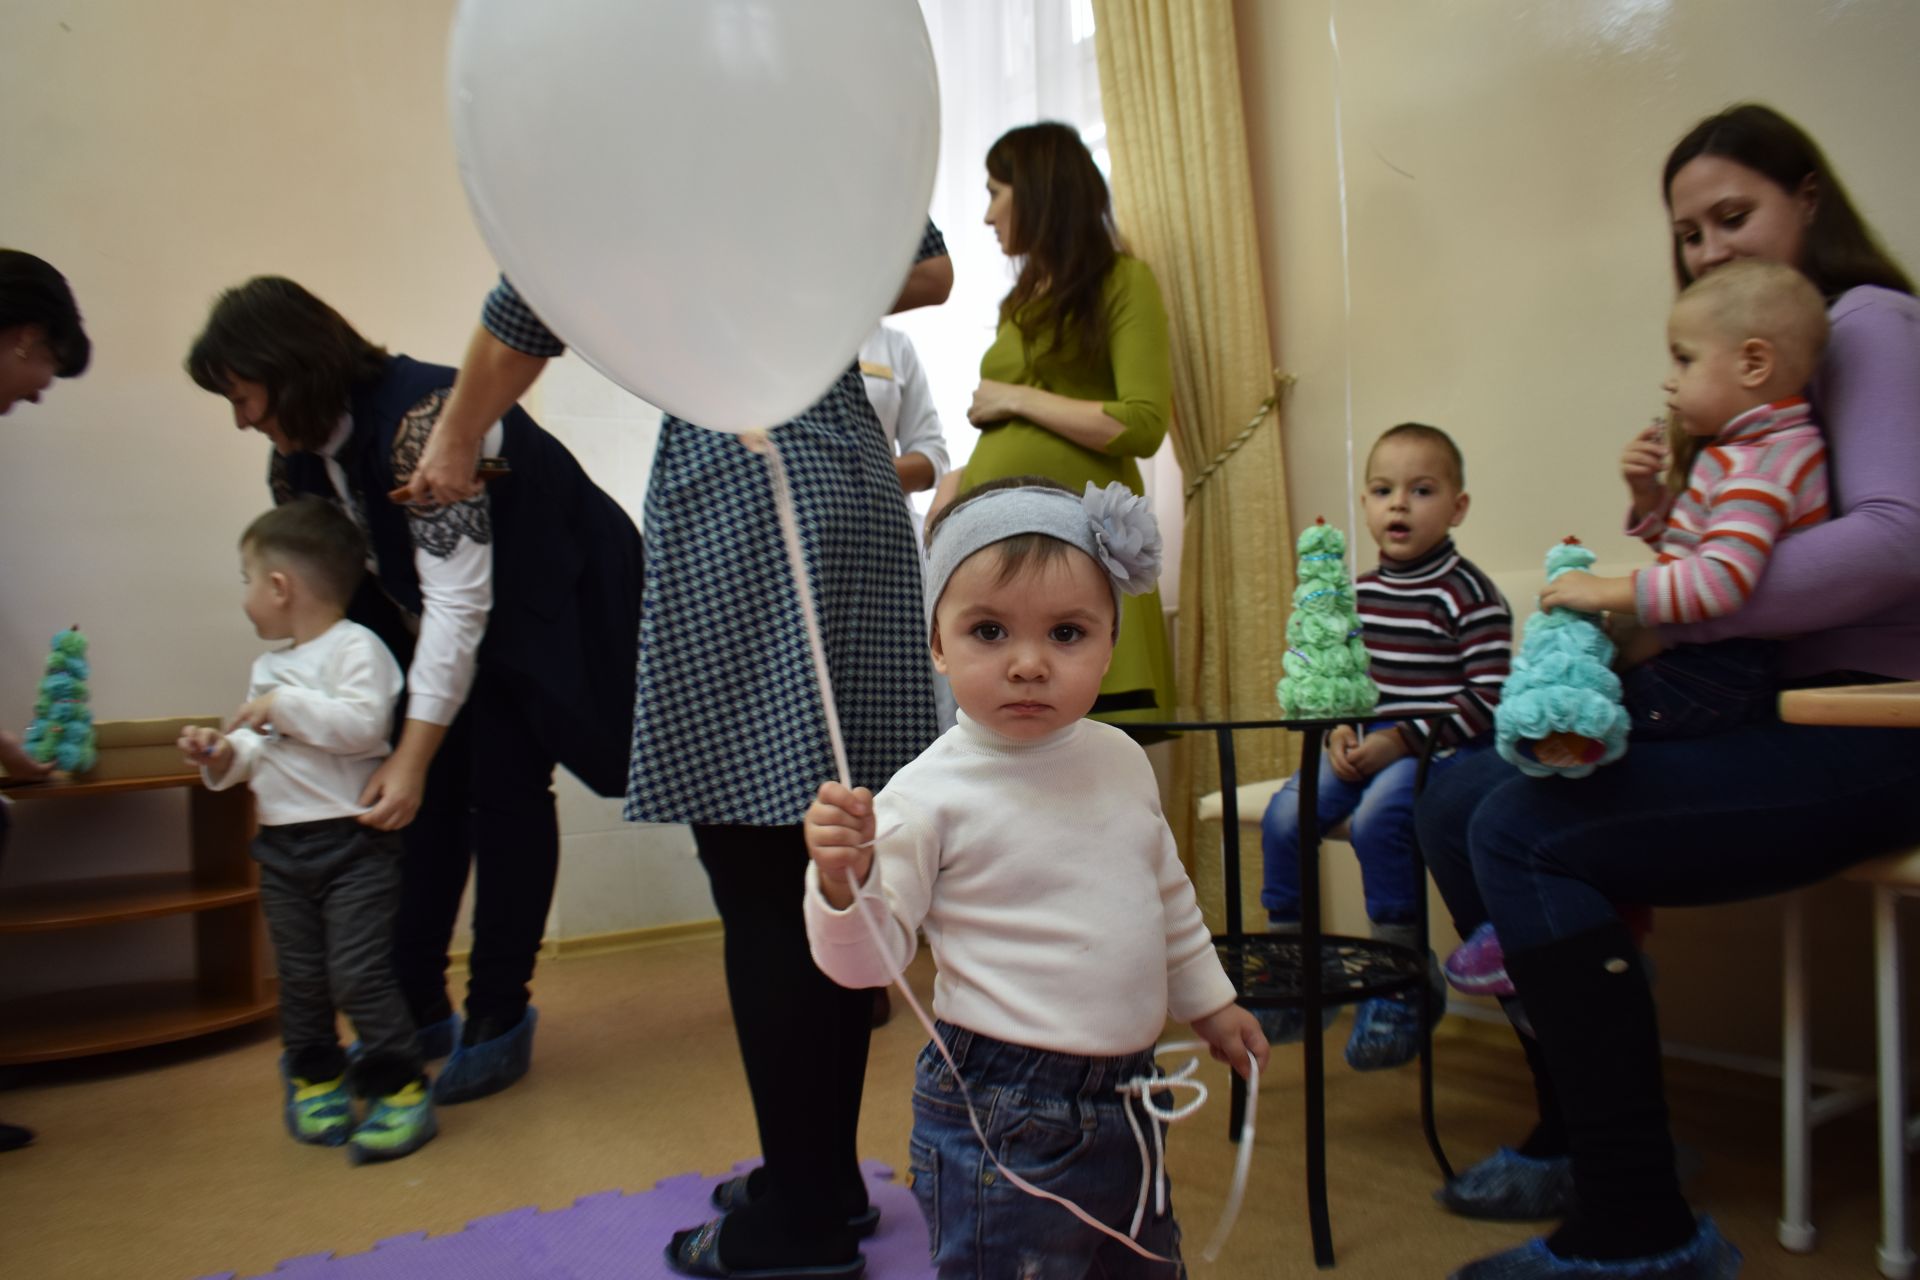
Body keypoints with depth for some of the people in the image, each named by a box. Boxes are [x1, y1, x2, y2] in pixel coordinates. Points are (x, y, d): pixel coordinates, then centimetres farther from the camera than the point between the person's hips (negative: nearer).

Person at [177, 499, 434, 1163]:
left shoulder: (354, 646, -9)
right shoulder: (268, 667, 18)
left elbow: (365, 725, -24)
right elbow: (259, 753, 24)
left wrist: (284, 705, -19)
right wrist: (223, 756, 4)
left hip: (352, 841, -8)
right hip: (282, 846, 8)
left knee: (359, 973, -9)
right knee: (300, 976, 14)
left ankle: (399, 1088, 3)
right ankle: (316, 1079, 30)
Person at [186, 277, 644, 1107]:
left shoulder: (419, 417, -30)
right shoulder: (300, 455, -3)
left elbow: (459, 599, -31)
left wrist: (411, 756, -29)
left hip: (548, 607, -8)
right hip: (447, 618, 8)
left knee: (503, 785, -10)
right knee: (432, 797, 1)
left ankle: (499, 1021, 3)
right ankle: (418, 1013, 11)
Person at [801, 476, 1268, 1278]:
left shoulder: (1121, 760, 0)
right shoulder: (932, 794, -17)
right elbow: (869, 958, -15)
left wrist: (1209, 1002, 23)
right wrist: (842, 881, -33)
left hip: (1126, 1089, 6)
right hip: (1001, 1114, -6)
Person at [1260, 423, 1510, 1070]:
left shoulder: (1468, 594, -8)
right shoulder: (1360, 593, 11)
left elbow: (1489, 698, -14)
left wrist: (1401, 740, -19)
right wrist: (1340, 732, -4)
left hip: (1447, 748, -6)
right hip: (1370, 745, 6)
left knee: (1379, 816, -32)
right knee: (1284, 814, -13)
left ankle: (1400, 985, -13)